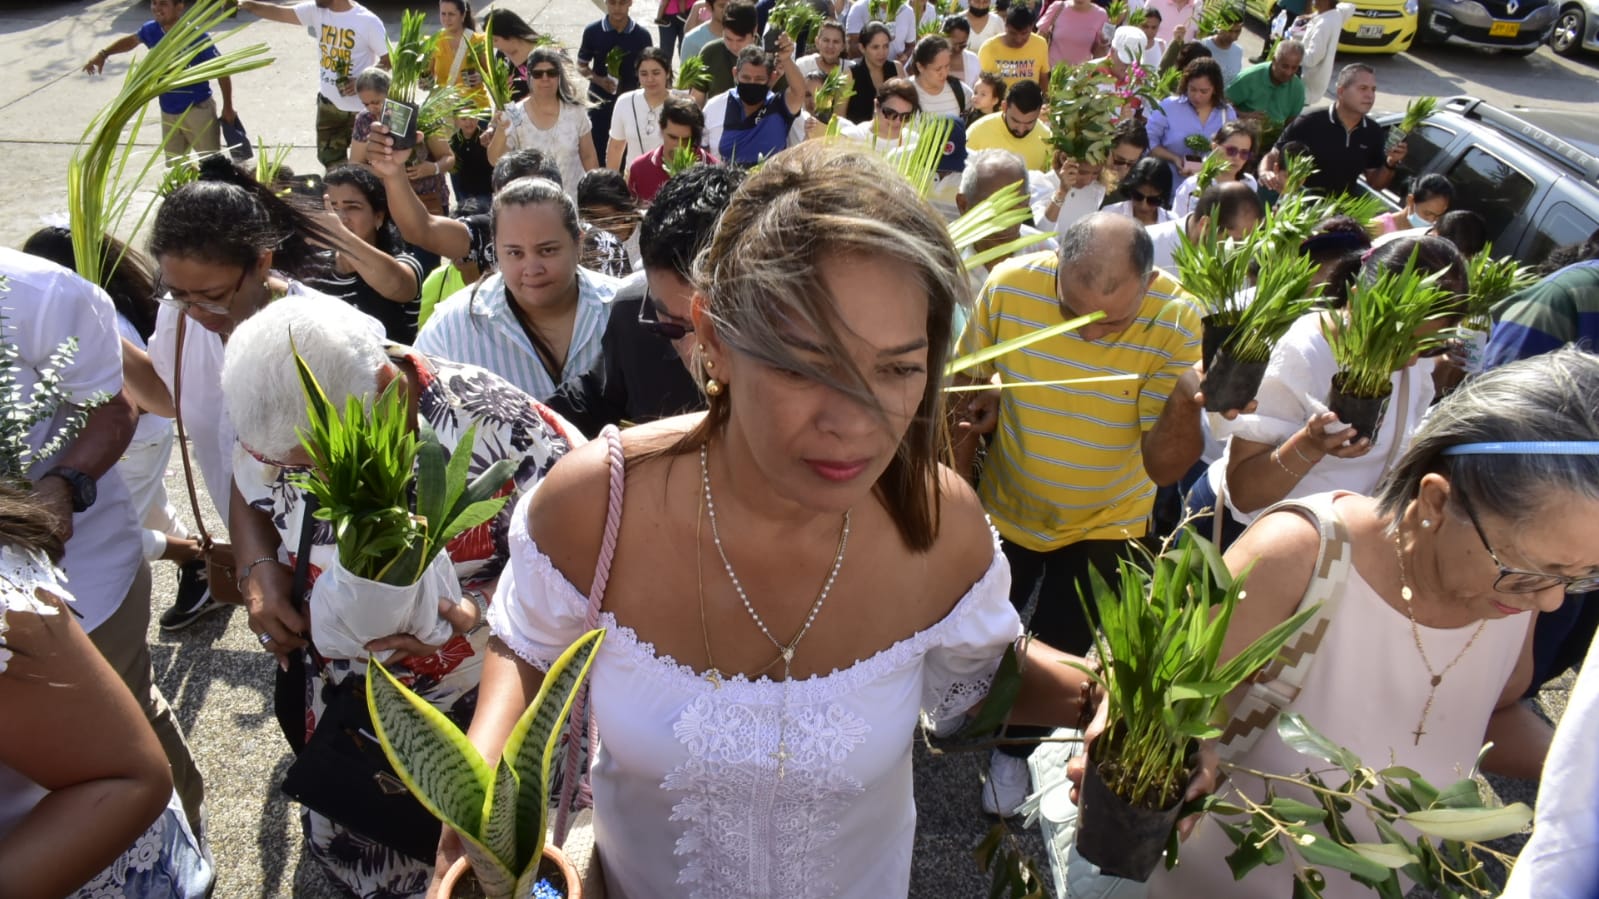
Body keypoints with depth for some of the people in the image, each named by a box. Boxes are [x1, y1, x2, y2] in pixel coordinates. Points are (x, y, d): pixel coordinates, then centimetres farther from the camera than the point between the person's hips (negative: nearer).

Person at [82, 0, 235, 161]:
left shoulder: (198, 38, -22)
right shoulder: (152, 30, -6)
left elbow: (221, 71, -11)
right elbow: (131, 40, 18)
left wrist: (228, 108, -6)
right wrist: (103, 54, 9)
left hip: (198, 111, -6)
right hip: (168, 113, 6)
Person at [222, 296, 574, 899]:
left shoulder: (494, 426, -28)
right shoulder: (279, 425, -13)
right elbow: (249, 498, 9)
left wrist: (478, 608, -35)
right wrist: (261, 572, -11)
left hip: (484, 712, -4)